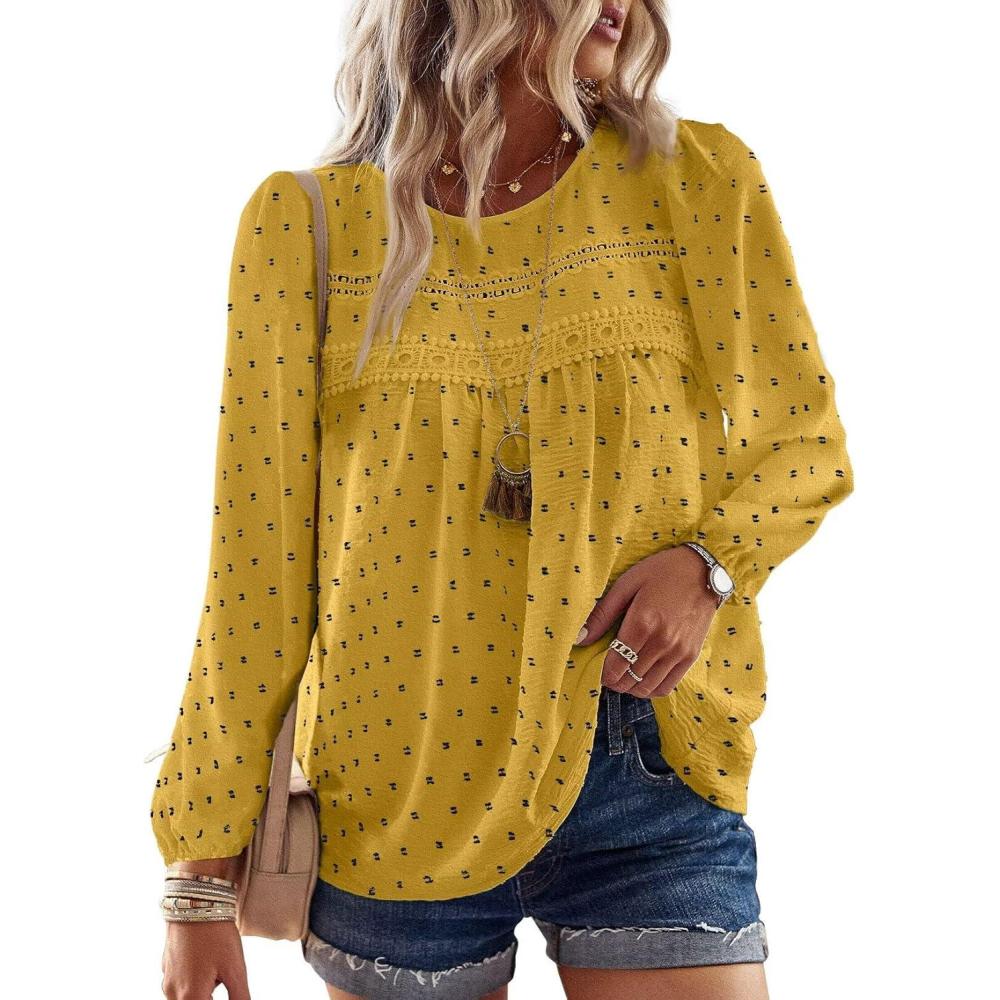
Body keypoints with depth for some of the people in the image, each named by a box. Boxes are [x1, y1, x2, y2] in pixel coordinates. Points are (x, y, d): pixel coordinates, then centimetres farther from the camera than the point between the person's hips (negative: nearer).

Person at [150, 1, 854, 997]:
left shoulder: (698, 180, 1)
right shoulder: (306, 221, -2)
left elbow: (806, 441, 10)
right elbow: (256, 563, -1)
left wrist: (708, 557, -12)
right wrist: (204, 865, -1)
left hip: (650, 777, 1)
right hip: (400, 796, 0)